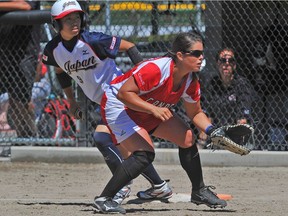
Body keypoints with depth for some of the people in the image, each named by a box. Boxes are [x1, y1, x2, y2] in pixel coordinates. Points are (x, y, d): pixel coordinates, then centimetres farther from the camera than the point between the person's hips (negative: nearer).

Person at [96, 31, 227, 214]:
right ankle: (103, 200, -19)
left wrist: (210, 130, -13)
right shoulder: (155, 69, -34)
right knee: (145, 154, -25)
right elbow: (123, 93, -35)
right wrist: (153, 109, -43)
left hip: (153, 110, 9)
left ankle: (199, 192, 25)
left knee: (188, 139, 6)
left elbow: (195, 113, 6)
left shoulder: (191, 81, -9)